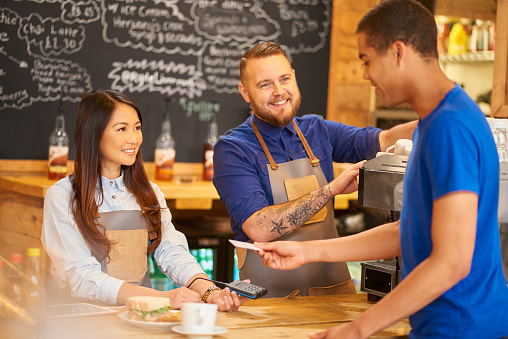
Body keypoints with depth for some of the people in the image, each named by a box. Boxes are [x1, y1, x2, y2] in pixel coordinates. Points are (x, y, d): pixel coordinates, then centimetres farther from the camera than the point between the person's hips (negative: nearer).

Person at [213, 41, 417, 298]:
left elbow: (383, 141, 1)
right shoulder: (232, 149, -6)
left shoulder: (317, 131, 12)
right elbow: (258, 229, -18)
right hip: (272, 295, -4)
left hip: (332, 286, 4)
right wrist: (331, 189, -19)